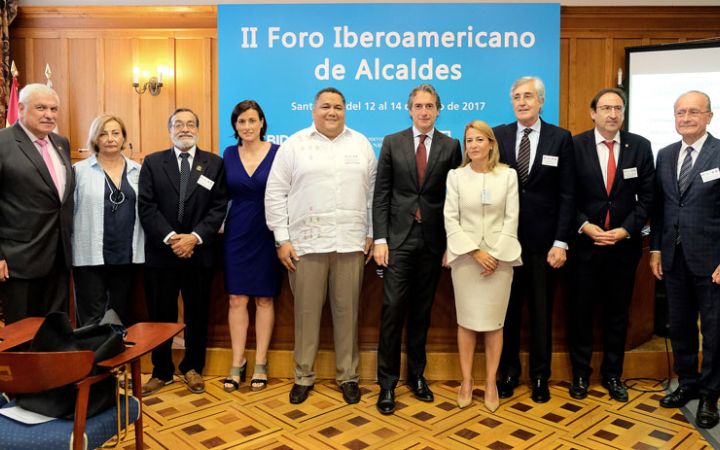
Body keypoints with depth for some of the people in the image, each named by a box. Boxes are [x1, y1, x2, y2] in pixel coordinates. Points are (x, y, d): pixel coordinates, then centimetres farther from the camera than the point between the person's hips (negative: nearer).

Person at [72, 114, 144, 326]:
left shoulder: (136, 170, 8)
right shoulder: (80, 170, 0)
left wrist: (141, 248, 6)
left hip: (127, 255, 3)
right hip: (90, 255, -2)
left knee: (121, 316, 12)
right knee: (92, 320, 2)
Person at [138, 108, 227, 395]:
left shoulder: (214, 163, 5)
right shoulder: (152, 163, 6)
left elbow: (219, 207, -2)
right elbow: (146, 207, -2)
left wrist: (195, 237, -14)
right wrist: (170, 238, -14)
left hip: (199, 252, 0)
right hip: (160, 252, 0)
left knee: (197, 315, 10)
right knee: (160, 315, 7)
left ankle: (193, 368, 27)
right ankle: (162, 371, 23)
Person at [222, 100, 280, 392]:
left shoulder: (277, 152, -4)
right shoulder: (229, 154, 6)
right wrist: (217, 224, -4)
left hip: (266, 234, -2)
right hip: (236, 234, 3)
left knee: (264, 299, 6)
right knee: (236, 299, 5)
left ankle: (260, 364, 17)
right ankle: (237, 363, 17)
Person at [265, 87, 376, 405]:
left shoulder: (361, 144, 10)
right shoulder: (294, 145, 3)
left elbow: (372, 191, 10)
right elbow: (275, 194, 1)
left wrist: (371, 234, 4)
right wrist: (282, 239, -4)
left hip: (351, 243, 2)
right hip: (306, 243, -1)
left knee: (347, 311, 8)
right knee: (306, 312, 7)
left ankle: (347, 375, 23)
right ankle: (303, 376, 23)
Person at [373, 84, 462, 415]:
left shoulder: (450, 146, 5)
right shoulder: (392, 143, 4)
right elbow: (380, 195, 1)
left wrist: (451, 243, -1)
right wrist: (380, 239, -6)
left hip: (432, 240, 1)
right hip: (398, 238, -1)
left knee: (422, 312, 11)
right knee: (393, 309, -3)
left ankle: (417, 374, 26)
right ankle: (387, 382, 9)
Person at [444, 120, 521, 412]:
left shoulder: (508, 175, 2)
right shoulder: (456, 176, 1)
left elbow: (512, 218, 0)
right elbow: (450, 220, -2)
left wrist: (496, 254, -9)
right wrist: (475, 252, -11)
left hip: (499, 256, 0)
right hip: (465, 256, 0)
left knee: (494, 322, 4)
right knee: (466, 321, 5)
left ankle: (490, 384, 15)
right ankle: (466, 381, 17)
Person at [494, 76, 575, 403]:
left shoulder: (560, 138, 0)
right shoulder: (498, 136, 3)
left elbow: (566, 195, -3)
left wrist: (561, 242, -9)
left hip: (543, 241, -1)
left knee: (541, 312, 11)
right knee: (508, 310, 11)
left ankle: (540, 376, 27)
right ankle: (508, 373, 27)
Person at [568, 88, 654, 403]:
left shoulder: (640, 146, 1)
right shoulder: (575, 145, -4)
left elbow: (646, 196, 1)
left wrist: (625, 230, -9)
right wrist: (585, 226, -14)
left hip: (624, 243, 2)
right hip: (585, 242, -1)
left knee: (617, 312, 12)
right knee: (580, 311, 7)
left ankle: (613, 375, 27)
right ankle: (580, 374, 23)